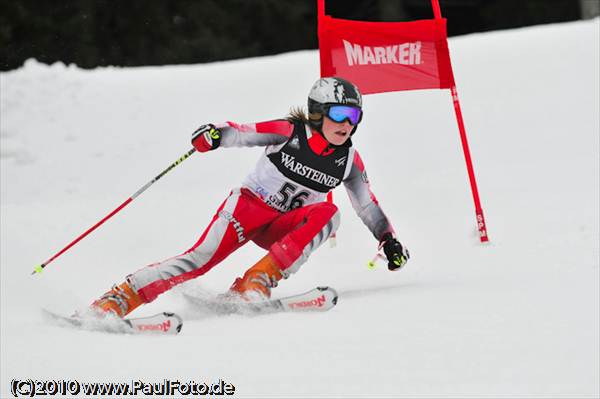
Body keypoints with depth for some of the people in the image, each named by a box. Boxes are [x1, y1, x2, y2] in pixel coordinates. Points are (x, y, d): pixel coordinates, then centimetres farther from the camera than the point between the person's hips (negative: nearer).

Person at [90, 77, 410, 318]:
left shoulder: (348, 160, 1)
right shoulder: (290, 133, -11)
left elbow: (368, 206, 12)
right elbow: (241, 133, -20)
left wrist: (389, 240, 2)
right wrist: (213, 136, -40)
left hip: (284, 230, 4)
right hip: (249, 205, -4)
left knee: (328, 212, -27)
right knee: (201, 258, -26)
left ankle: (258, 281, -30)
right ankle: (119, 298, -22)